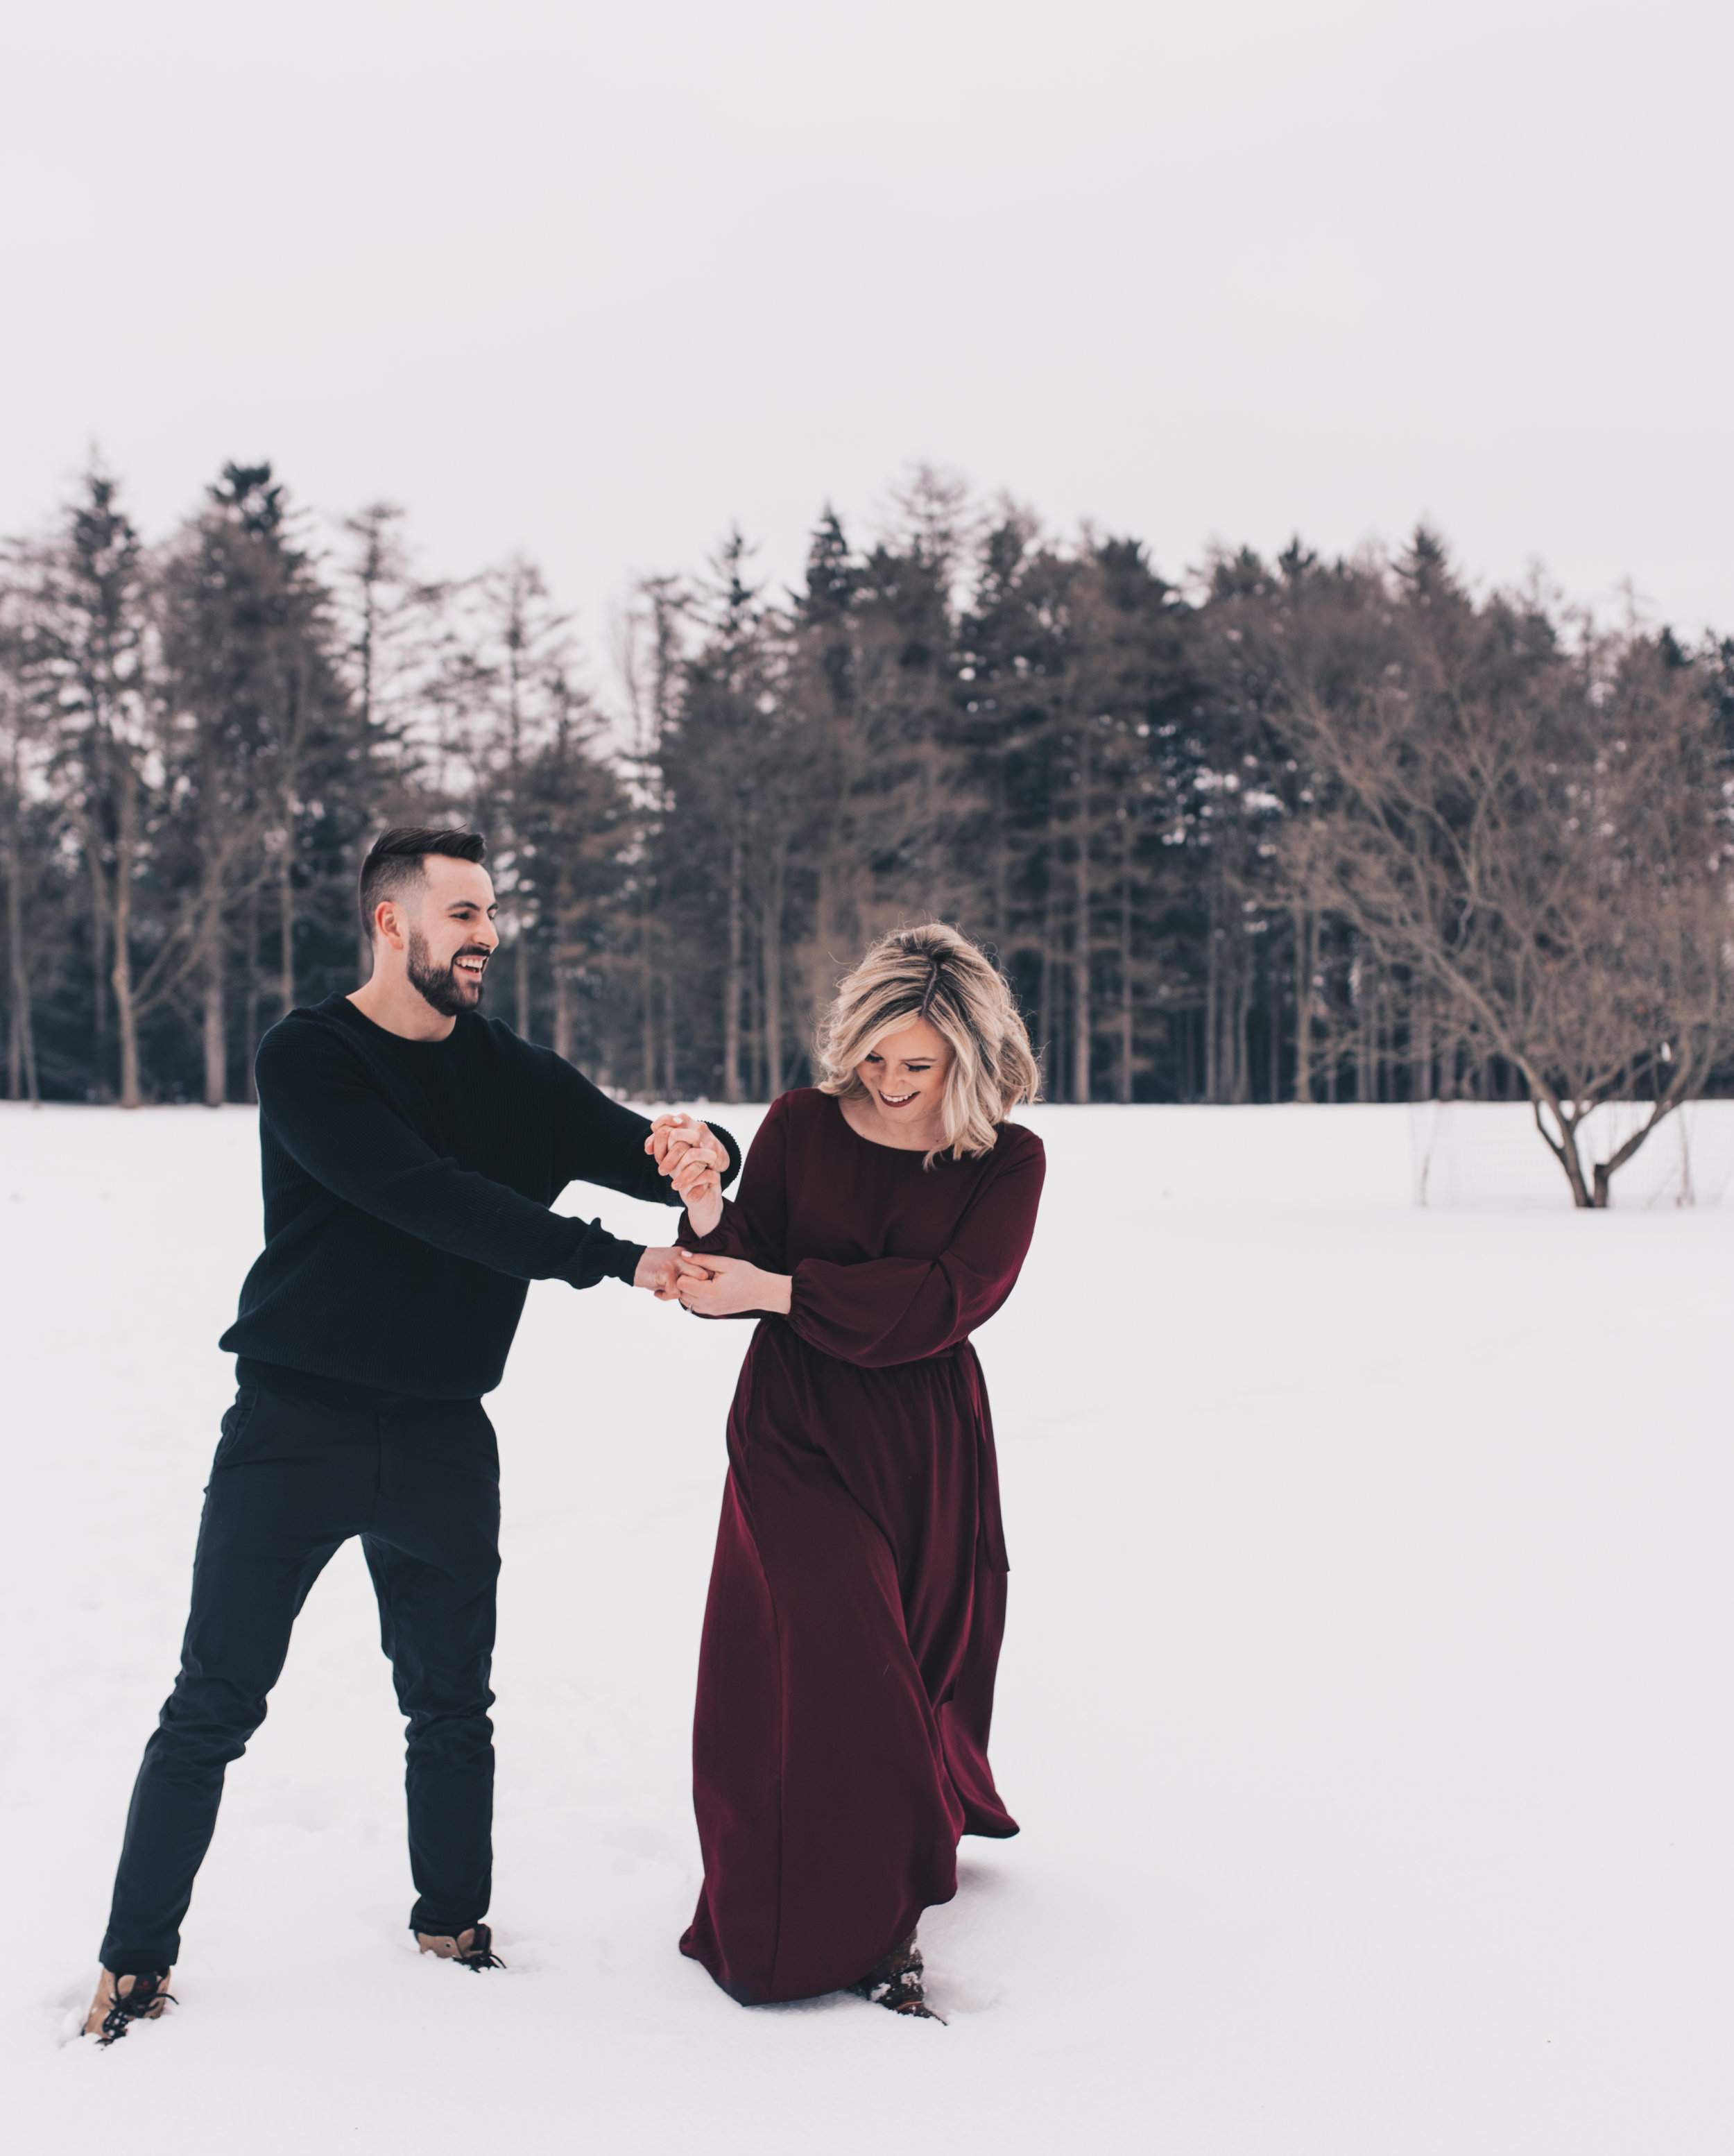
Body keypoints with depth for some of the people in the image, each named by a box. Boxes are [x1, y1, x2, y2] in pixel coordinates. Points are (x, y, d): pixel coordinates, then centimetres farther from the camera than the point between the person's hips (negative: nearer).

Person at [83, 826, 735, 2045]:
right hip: (296, 1424, -4)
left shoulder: (509, 1073, 7)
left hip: (443, 1436, 4)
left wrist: (700, 1154, -21)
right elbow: (428, 1198, -22)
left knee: (453, 1704, 12)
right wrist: (615, 1259, -26)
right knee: (214, 1706, 2)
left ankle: (452, 1925, 30)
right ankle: (136, 1959, 16)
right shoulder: (309, 1061, -9)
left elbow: (643, 1146, 6)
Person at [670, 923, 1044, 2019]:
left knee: (912, 1670, 10)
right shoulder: (803, 1125, -3)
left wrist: (772, 1288, -25)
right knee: (830, 1658, -12)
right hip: (795, 1432, -1)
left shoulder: (1008, 1160, -5)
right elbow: (741, 1279, -2)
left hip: (925, 1447, 1)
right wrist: (709, 1213, -25)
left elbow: (946, 1299, -18)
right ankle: (868, 1927, 2)